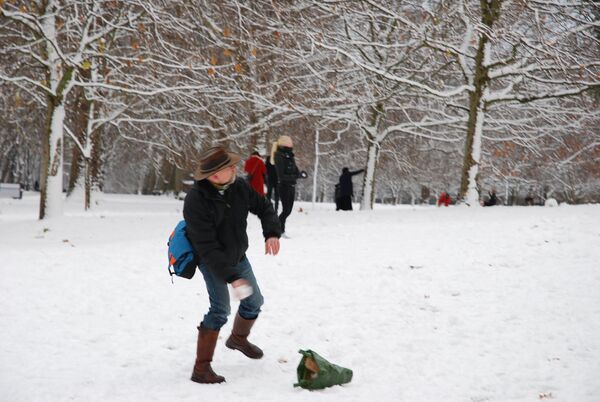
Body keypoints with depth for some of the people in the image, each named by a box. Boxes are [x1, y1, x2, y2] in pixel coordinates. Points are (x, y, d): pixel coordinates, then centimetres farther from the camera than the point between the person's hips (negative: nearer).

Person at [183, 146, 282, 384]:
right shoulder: (195, 201, -33)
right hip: (211, 261, -7)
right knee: (220, 309, -20)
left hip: (237, 257, 7)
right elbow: (207, 248, -33)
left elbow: (263, 207, 2)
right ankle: (201, 368, -11)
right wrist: (232, 278, -38)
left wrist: (272, 233, -18)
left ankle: (238, 338, 49)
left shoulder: (238, 187, -15)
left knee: (254, 302, 18)